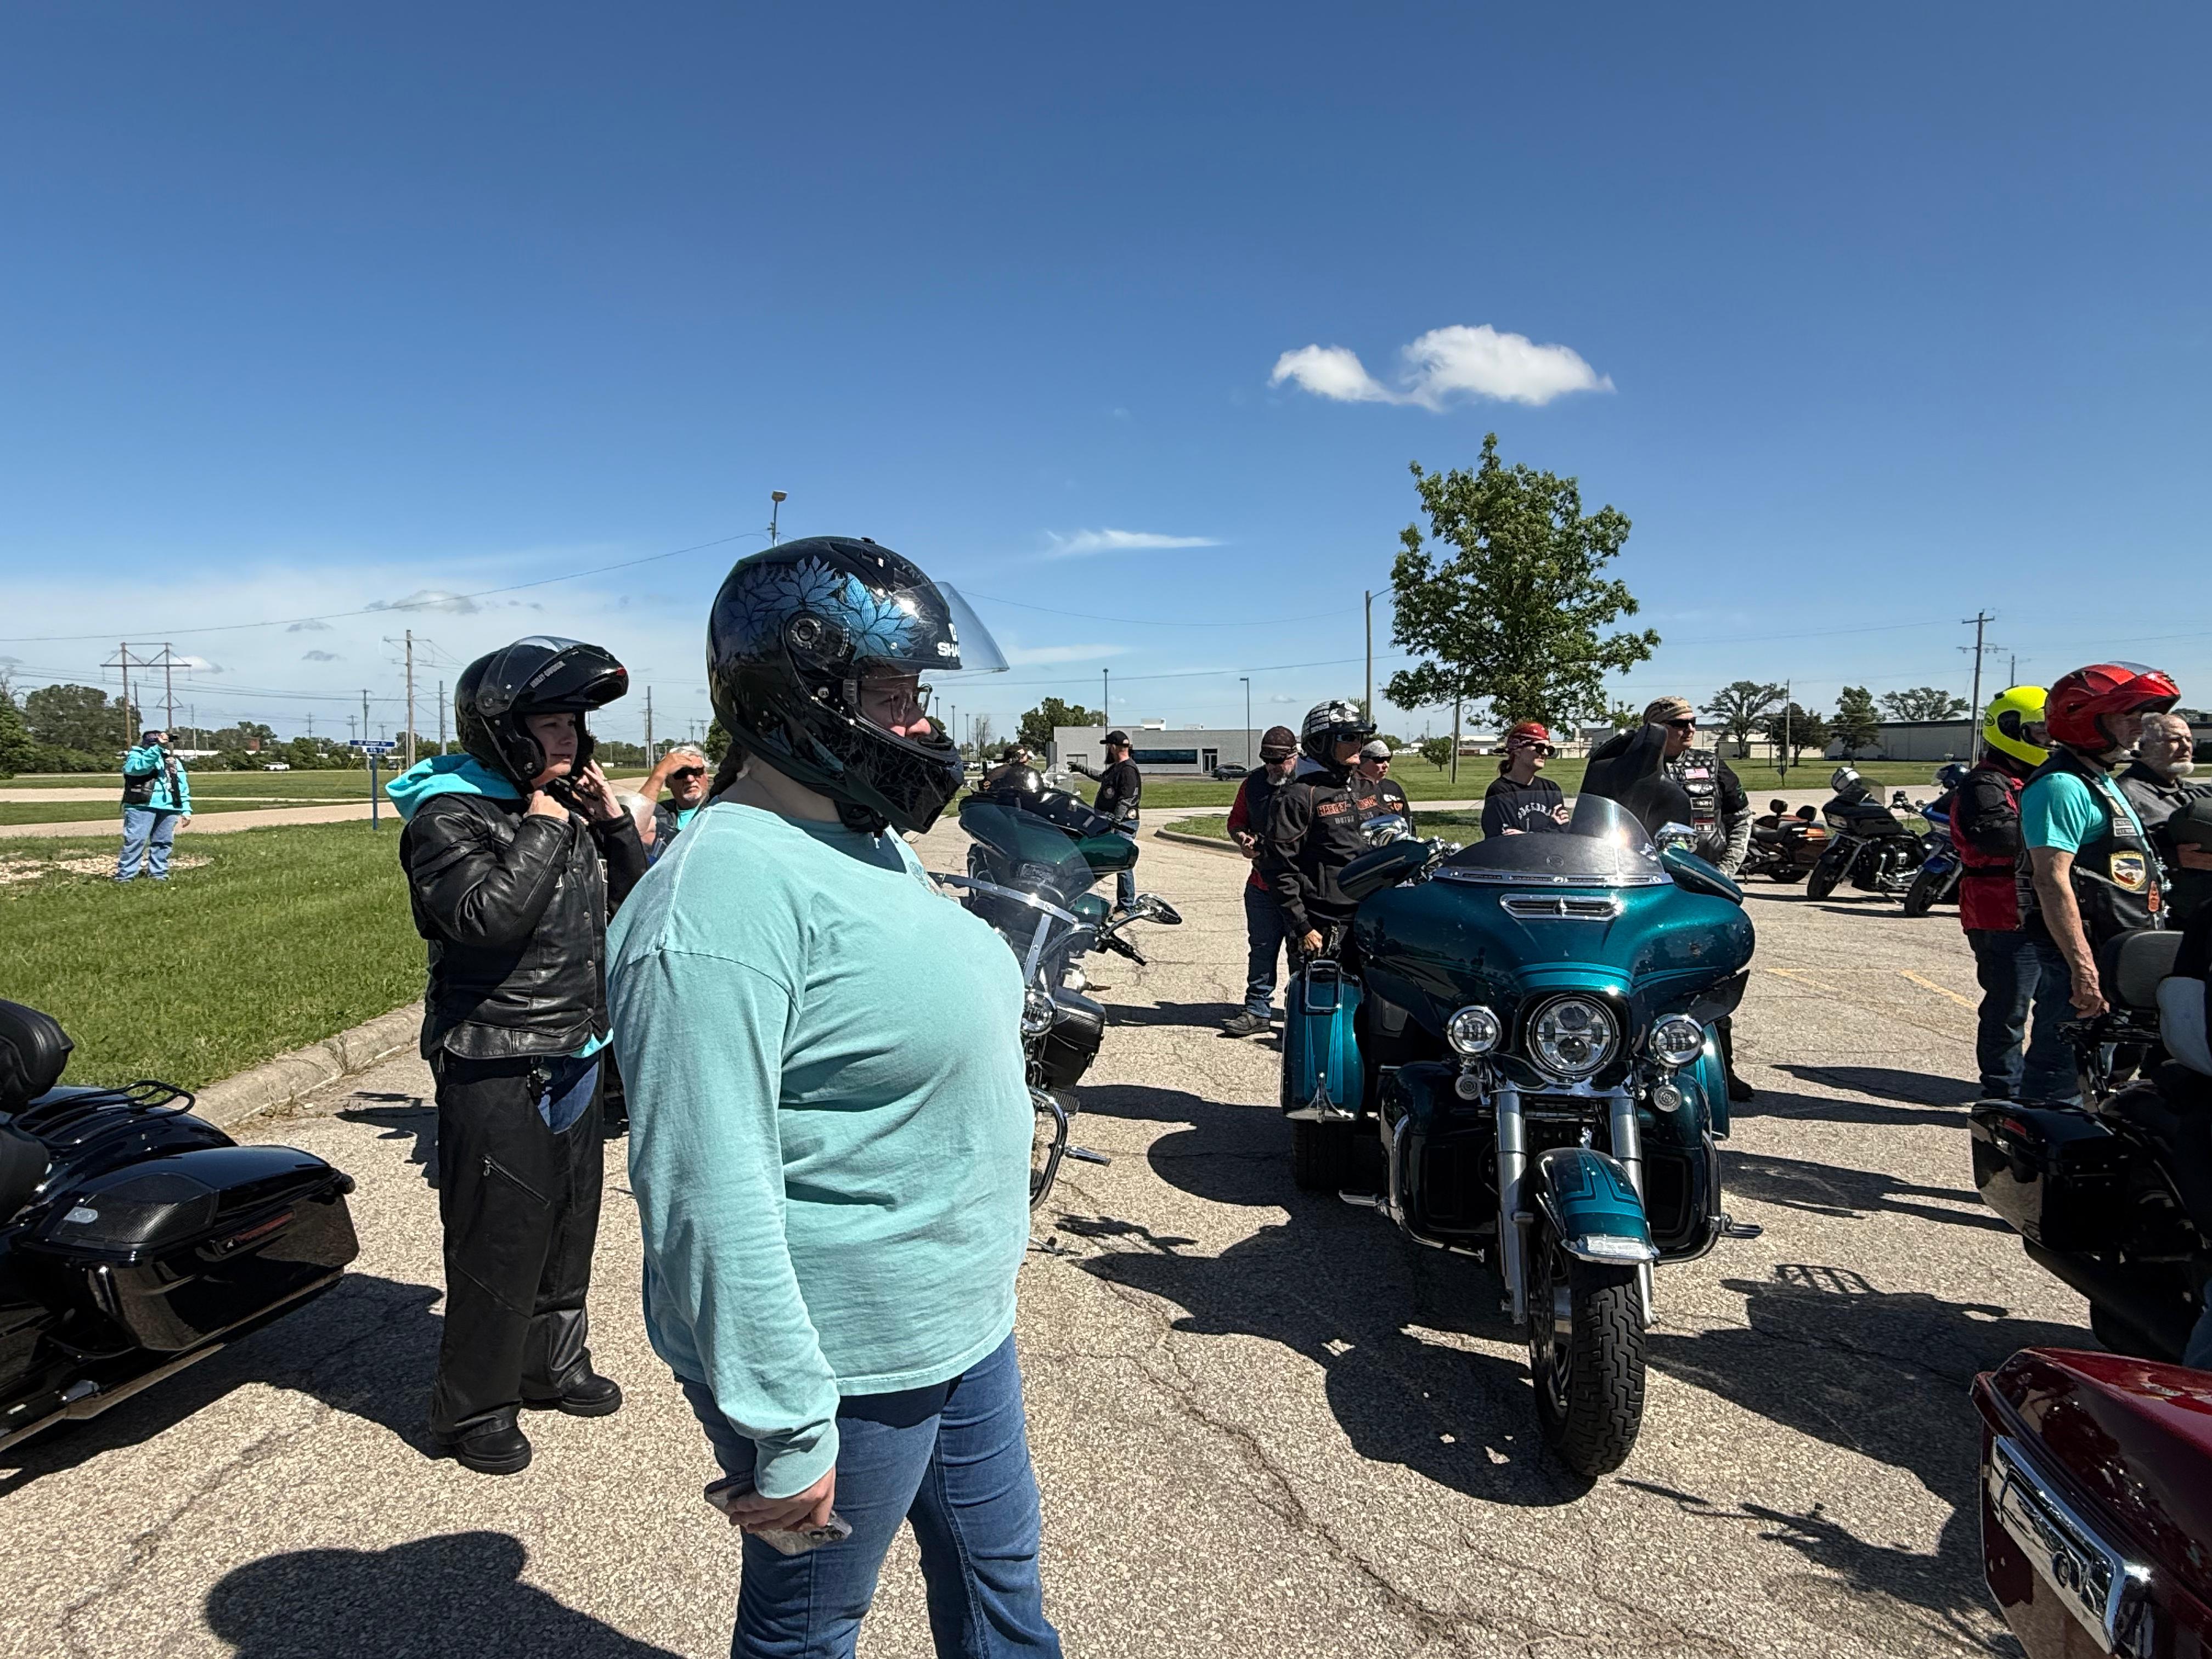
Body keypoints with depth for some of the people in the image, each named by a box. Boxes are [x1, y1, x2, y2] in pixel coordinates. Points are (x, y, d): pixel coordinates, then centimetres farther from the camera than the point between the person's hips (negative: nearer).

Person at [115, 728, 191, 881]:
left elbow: (183, 787, 21)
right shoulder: (137, 754, 6)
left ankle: (158, 874, 14)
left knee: (163, 843, 5)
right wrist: (158, 748, -27)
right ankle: (124, 876, -5)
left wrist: (186, 810, 13)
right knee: (136, 840, -9)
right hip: (142, 806, -5)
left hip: (169, 808, 5)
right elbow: (139, 767, -19)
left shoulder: (174, 761, 23)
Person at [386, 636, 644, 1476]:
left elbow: (637, 900, 13)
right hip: (496, 1069, -8)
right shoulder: (450, 817, -15)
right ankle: (472, 1407, 18)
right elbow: (486, 912, -31)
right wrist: (542, 827, -23)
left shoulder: (569, 808, 10)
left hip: (574, 1056, 8)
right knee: (500, 1240, 0)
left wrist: (611, 819, 0)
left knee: (569, 1222, 20)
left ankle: (552, 1363, 38)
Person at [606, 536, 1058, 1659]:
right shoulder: (723, 899, -26)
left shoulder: (873, 844, 7)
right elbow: (709, 1193, -28)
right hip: (841, 1366, -8)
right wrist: (787, 1430, -23)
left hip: (962, 1325, 9)